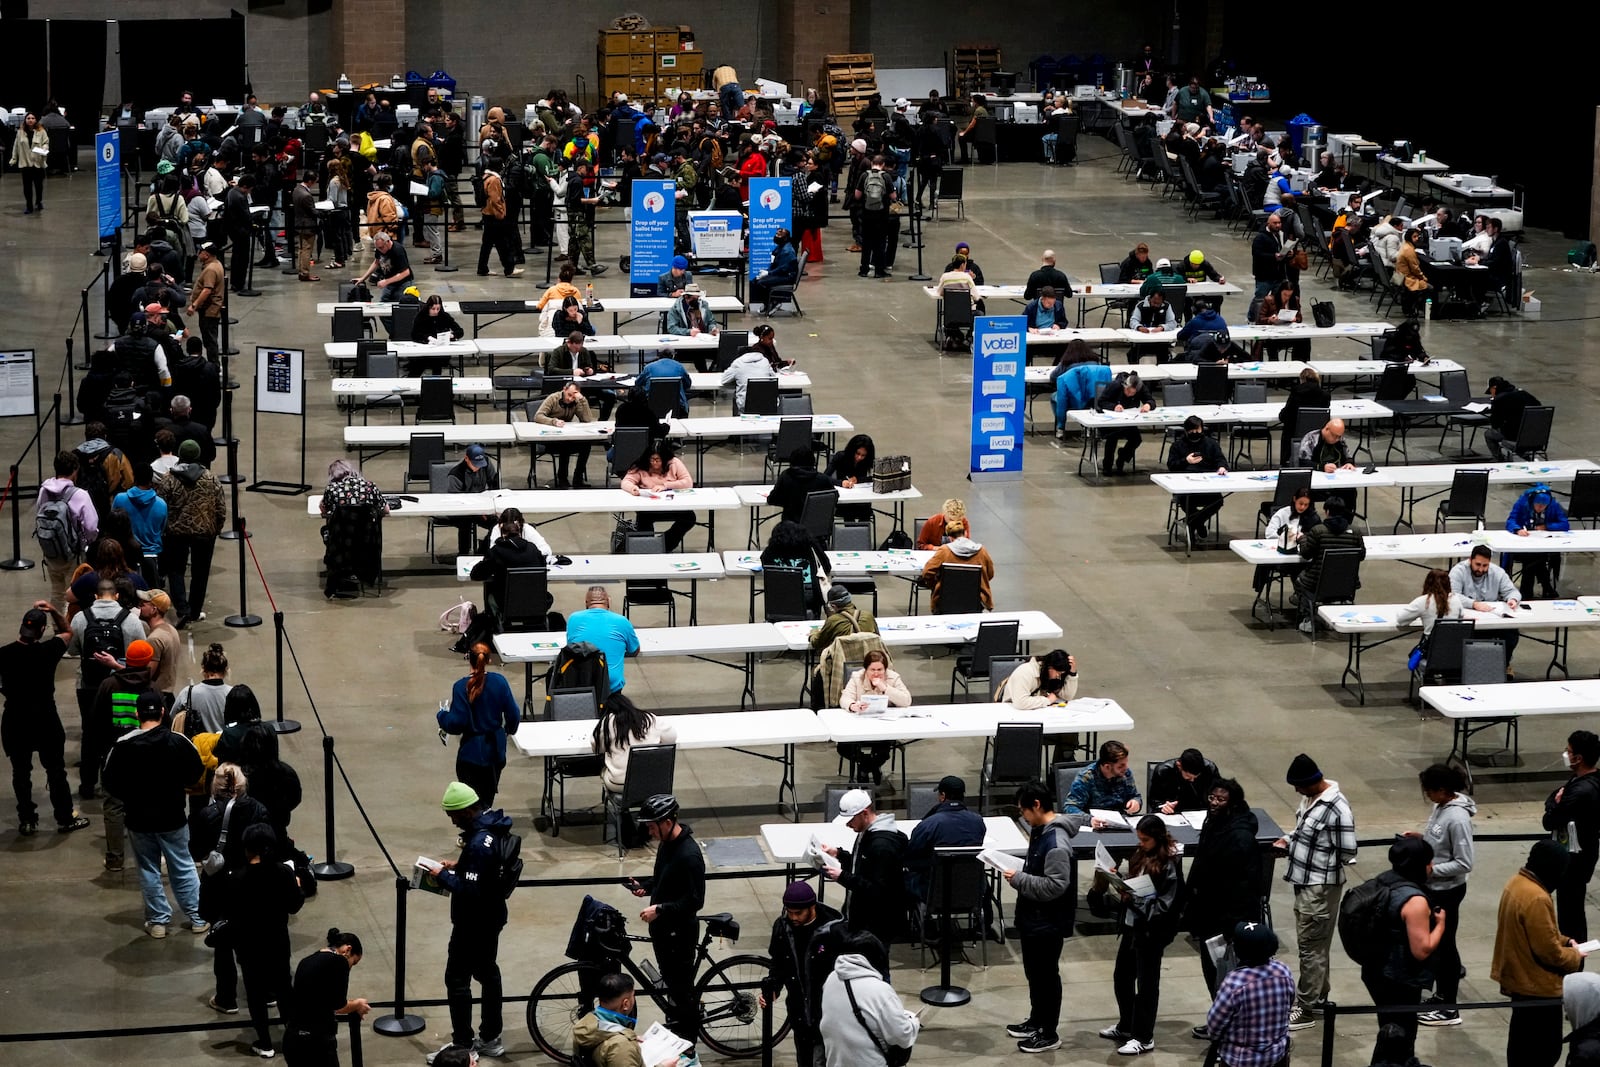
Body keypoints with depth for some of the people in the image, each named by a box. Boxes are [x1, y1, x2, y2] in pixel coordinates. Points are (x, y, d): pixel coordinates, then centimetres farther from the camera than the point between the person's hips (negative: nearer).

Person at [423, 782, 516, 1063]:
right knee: (487, 971, 19)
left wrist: (444, 876, -18)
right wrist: (459, 865, 7)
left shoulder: (480, 842, -30)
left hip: (474, 922, -10)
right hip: (491, 916, 10)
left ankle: (463, 1045, 10)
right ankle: (490, 1039, 30)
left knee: (457, 979, 2)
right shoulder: (493, 825, 1)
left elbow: (470, 890, -31)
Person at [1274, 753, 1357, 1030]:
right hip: (1305, 882, 9)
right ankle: (1317, 994, 34)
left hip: (1321, 887, -9)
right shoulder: (1310, 797, 4)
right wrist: (1289, 841, 1)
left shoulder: (1336, 809, -24)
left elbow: (1348, 853, -20)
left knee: (1311, 947, -1)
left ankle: (1305, 1008, 6)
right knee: (1313, 944, 21)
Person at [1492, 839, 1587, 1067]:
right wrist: (1575, 957, -7)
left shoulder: (1517, 883, 4)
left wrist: (1563, 940, 7)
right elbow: (1548, 952, -24)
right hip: (1537, 985, -10)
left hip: (1519, 978, 10)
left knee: (1523, 1040, 22)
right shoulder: (1537, 898, -28)